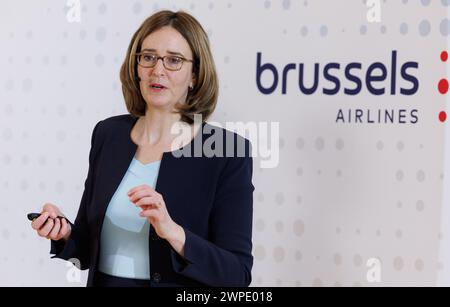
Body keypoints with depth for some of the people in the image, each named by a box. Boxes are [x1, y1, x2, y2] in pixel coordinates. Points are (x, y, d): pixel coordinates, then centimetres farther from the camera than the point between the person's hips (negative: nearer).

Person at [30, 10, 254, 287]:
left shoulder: (228, 153, -15)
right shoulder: (108, 134, -3)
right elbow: (91, 249, 4)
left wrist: (172, 231, -30)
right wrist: (65, 233, -16)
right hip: (104, 280, 3)